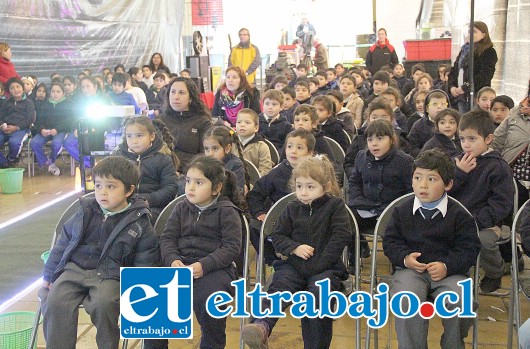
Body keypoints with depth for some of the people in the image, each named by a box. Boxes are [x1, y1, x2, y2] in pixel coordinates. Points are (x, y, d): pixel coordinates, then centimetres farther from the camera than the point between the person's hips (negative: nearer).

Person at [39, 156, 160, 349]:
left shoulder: (139, 222, 1)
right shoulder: (85, 213, 12)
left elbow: (145, 259, 3)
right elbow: (63, 244, 18)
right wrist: (49, 275, 16)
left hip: (110, 275, -3)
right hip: (74, 269, 3)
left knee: (103, 304, -33)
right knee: (55, 303, -24)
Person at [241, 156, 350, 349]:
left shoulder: (335, 206, 6)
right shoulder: (292, 209, 15)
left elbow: (342, 235, -4)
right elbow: (277, 235, 15)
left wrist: (320, 264, -12)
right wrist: (295, 248, -8)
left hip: (326, 267, -3)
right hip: (294, 264, 3)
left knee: (317, 294, -31)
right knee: (279, 285, -27)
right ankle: (262, 325, -48)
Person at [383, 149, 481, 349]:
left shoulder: (459, 215, 2)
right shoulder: (402, 211, 8)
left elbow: (469, 248, 2)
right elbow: (390, 241, 10)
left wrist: (447, 266, -15)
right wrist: (405, 258, -11)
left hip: (450, 271, 0)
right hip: (411, 268, 0)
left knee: (461, 302, -26)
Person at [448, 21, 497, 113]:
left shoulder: (489, 52, -4)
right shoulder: (464, 50, 18)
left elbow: (485, 76, -14)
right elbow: (454, 70, 18)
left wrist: (465, 88, -18)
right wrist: (452, 86, 0)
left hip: (478, 96, -7)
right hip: (461, 96, 7)